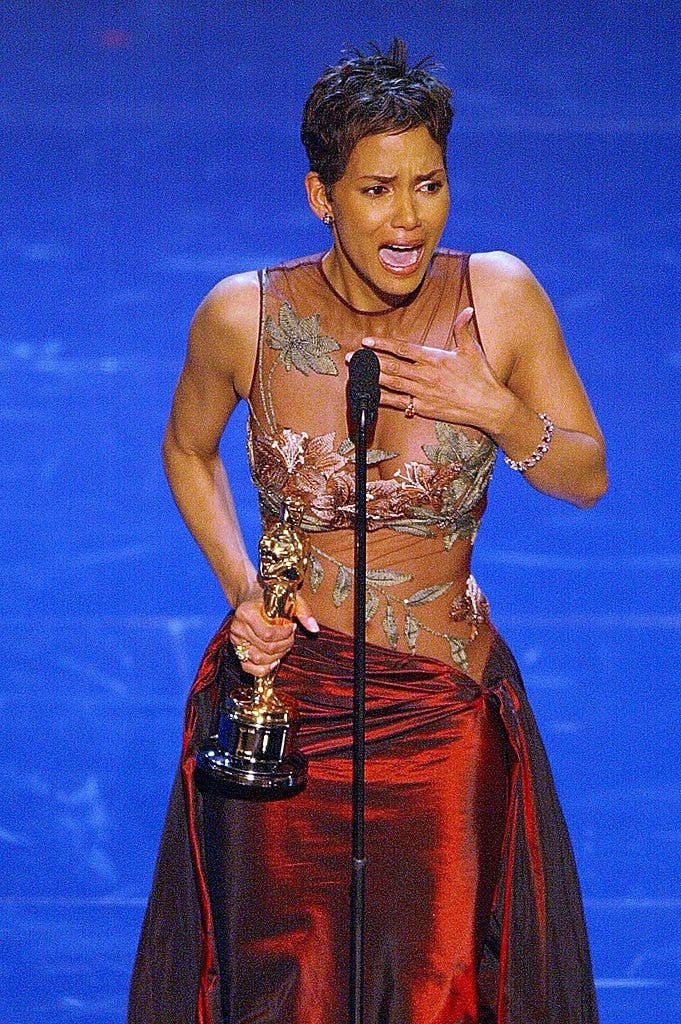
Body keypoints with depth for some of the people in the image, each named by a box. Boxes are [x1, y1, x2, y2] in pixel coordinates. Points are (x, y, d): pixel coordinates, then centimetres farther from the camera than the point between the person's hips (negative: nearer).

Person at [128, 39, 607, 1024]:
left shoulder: (501, 297, -10)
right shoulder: (244, 316, -12)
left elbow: (588, 477, 0)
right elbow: (187, 451, 8)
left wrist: (495, 409, -19)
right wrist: (241, 588, -5)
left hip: (446, 716, 1)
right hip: (288, 699, -1)